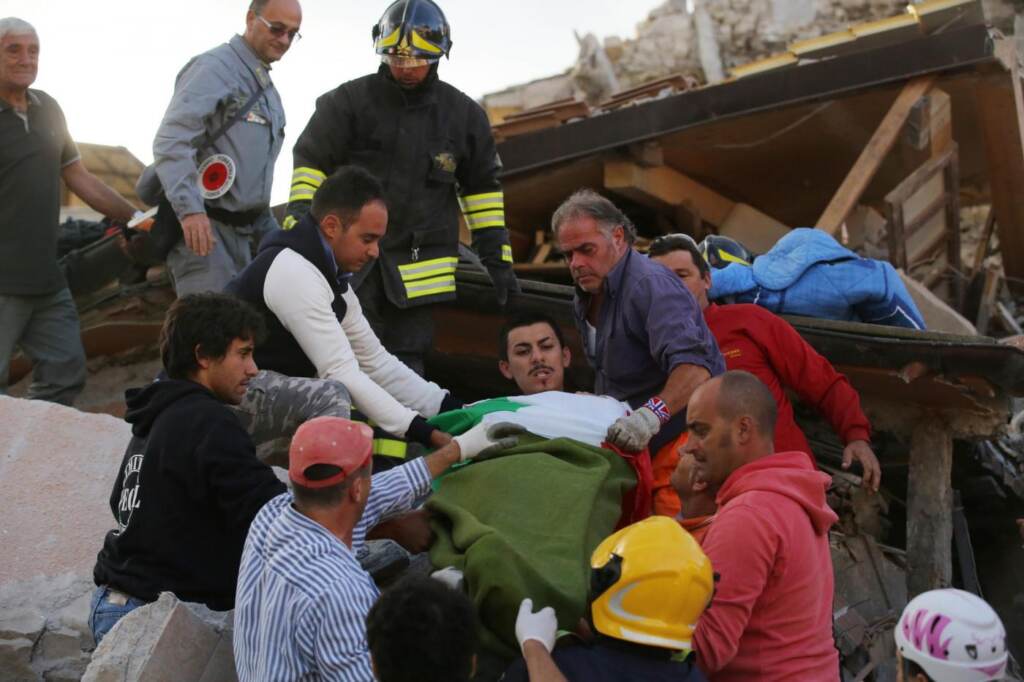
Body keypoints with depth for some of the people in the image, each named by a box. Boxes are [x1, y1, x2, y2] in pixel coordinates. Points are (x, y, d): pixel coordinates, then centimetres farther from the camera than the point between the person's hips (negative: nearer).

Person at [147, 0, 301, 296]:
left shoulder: (267, 89, 22)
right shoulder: (214, 67, -8)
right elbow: (171, 140, -22)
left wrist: (269, 227, 24)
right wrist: (190, 209, -33)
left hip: (247, 230, 9)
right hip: (206, 227, -9)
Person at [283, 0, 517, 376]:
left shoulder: (464, 114, 8)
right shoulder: (349, 101, 1)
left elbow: (483, 187, 13)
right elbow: (311, 162, 2)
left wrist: (497, 259, 10)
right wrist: (299, 225, -12)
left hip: (421, 267, 1)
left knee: (406, 364, 4)